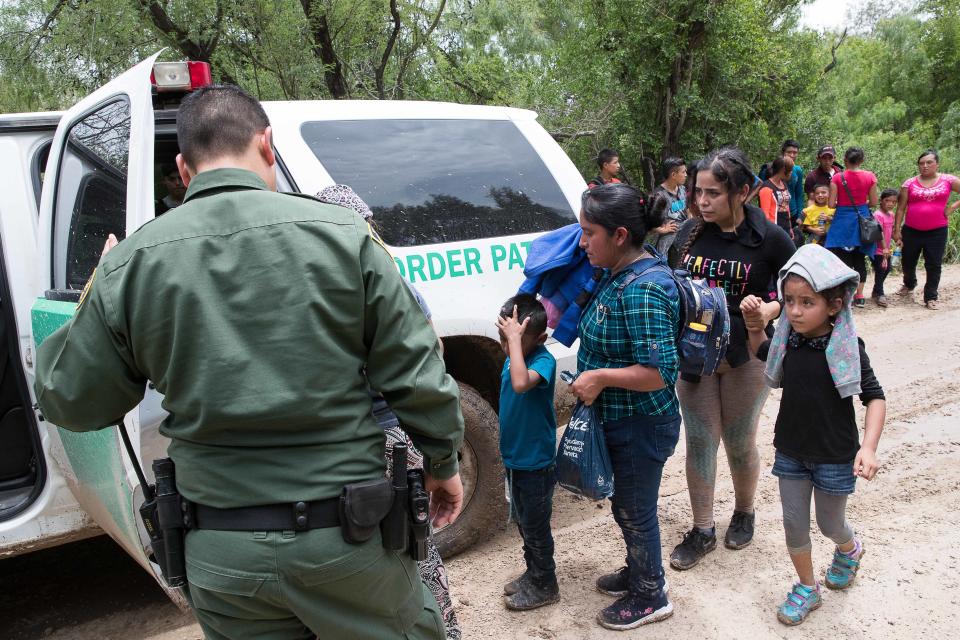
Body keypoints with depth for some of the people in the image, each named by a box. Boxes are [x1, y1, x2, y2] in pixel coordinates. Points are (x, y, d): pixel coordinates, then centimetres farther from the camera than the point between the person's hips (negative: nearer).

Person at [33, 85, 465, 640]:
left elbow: (70, 402, 6)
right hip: (346, 539, -2)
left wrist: (92, 303, 21)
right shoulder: (341, 234, -10)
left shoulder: (129, 266, -5)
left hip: (220, 555, 3)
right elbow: (416, 378, -7)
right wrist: (443, 464, 10)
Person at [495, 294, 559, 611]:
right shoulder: (512, 358, 0)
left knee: (535, 527, 8)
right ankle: (533, 573, 40)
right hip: (514, 458, 8)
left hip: (536, 463, -8)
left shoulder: (544, 360, -24)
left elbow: (521, 384, -45)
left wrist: (515, 338, -40)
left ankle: (544, 586, 26)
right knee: (523, 521, 22)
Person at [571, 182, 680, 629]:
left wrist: (599, 377, -24)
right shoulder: (618, 274, 3)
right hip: (619, 421, 9)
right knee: (625, 505, 25)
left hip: (642, 428, -9)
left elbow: (660, 372, -30)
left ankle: (650, 598, 33)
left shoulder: (642, 290, -28)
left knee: (635, 512, 11)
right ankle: (639, 572, 48)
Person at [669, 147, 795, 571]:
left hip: (746, 357, -3)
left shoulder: (769, 238, -10)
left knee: (740, 443, 13)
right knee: (699, 441, 7)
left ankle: (744, 513, 39)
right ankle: (702, 531, 20)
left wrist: (770, 309, -19)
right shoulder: (690, 233, 0)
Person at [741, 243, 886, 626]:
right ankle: (806, 587, 30)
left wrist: (868, 447, -26)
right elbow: (763, 354, 16)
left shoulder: (846, 347, -20)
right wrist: (754, 323, -1)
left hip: (834, 455, -3)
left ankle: (849, 550, 51)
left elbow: (874, 397, -15)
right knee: (794, 523, 10)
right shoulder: (787, 339, -7)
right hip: (791, 450, 4)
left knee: (830, 523, 16)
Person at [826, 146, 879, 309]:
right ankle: (859, 296, 18)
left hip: (843, 221, -3)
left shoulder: (837, 178, -10)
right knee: (860, 259, 13)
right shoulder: (870, 177, -3)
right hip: (862, 219, 3)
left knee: (844, 259, 3)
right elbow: (873, 202, 0)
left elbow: (831, 204, -10)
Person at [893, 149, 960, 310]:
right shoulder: (909, 184, 0)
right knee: (908, 262, 15)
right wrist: (897, 230, -2)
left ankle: (930, 297, 12)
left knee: (934, 266, 1)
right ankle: (909, 285, 43)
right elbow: (900, 208, 1)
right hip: (911, 231, 1)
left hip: (937, 232, -1)